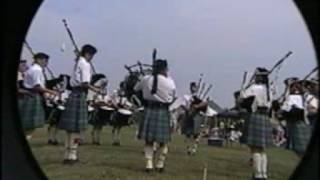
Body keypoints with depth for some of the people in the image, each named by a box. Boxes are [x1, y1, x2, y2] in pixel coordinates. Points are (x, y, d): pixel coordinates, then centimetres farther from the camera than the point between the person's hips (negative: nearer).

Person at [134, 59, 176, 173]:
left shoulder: (146, 79, -2)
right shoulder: (169, 82, -9)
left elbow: (136, 89, 12)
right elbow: (172, 98, 4)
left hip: (149, 110, 2)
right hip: (162, 111, -2)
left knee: (149, 140, 12)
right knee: (163, 141, 12)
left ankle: (149, 163, 8)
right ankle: (160, 164, 16)